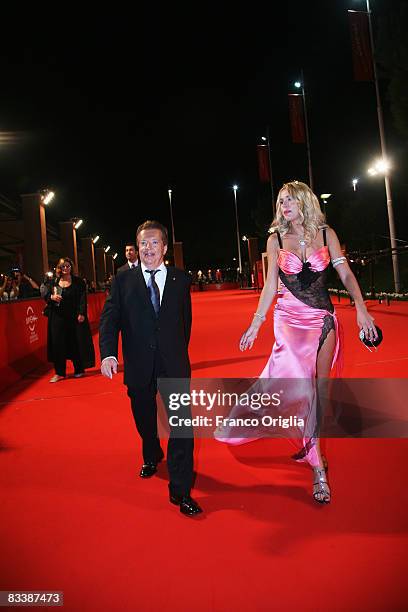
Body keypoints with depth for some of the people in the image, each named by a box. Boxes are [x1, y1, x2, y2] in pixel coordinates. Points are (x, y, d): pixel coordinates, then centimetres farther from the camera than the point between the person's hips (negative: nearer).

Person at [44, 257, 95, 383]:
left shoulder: (78, 282, 1)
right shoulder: (53, 282, 8)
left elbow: (82, 299, -5)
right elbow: (45, 295, 9)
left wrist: (81, 313, -15)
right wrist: (51, 297, -14)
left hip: (74, 317, -2)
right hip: (58, 317, 2)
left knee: (76, 342, 4)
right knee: (58, 344, 3)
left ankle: (79, 369, 18)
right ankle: (59, 372, 11)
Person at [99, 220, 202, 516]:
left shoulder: (181, 279, 3)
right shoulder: (123, 280, 1)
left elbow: (186, 320, 8)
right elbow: (110, 318, -7)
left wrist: (179, 352, 8)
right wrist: (108, 353, -20)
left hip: (174, 363, -1)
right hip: (138, 365, 1)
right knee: (145, 419, 20)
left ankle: (181, 490, 6)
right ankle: (152, 457, 51)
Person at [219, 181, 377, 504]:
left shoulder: (326, 233, 5)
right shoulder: (276, 239, 4)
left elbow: (346, 274, 1)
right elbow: (270, 285, 6)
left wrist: (361, 309, -14)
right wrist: (255, 324, 3)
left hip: (323, 318, 2)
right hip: (289, 319, -1)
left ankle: (309, 446, 22)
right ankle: (318, 469, -4)